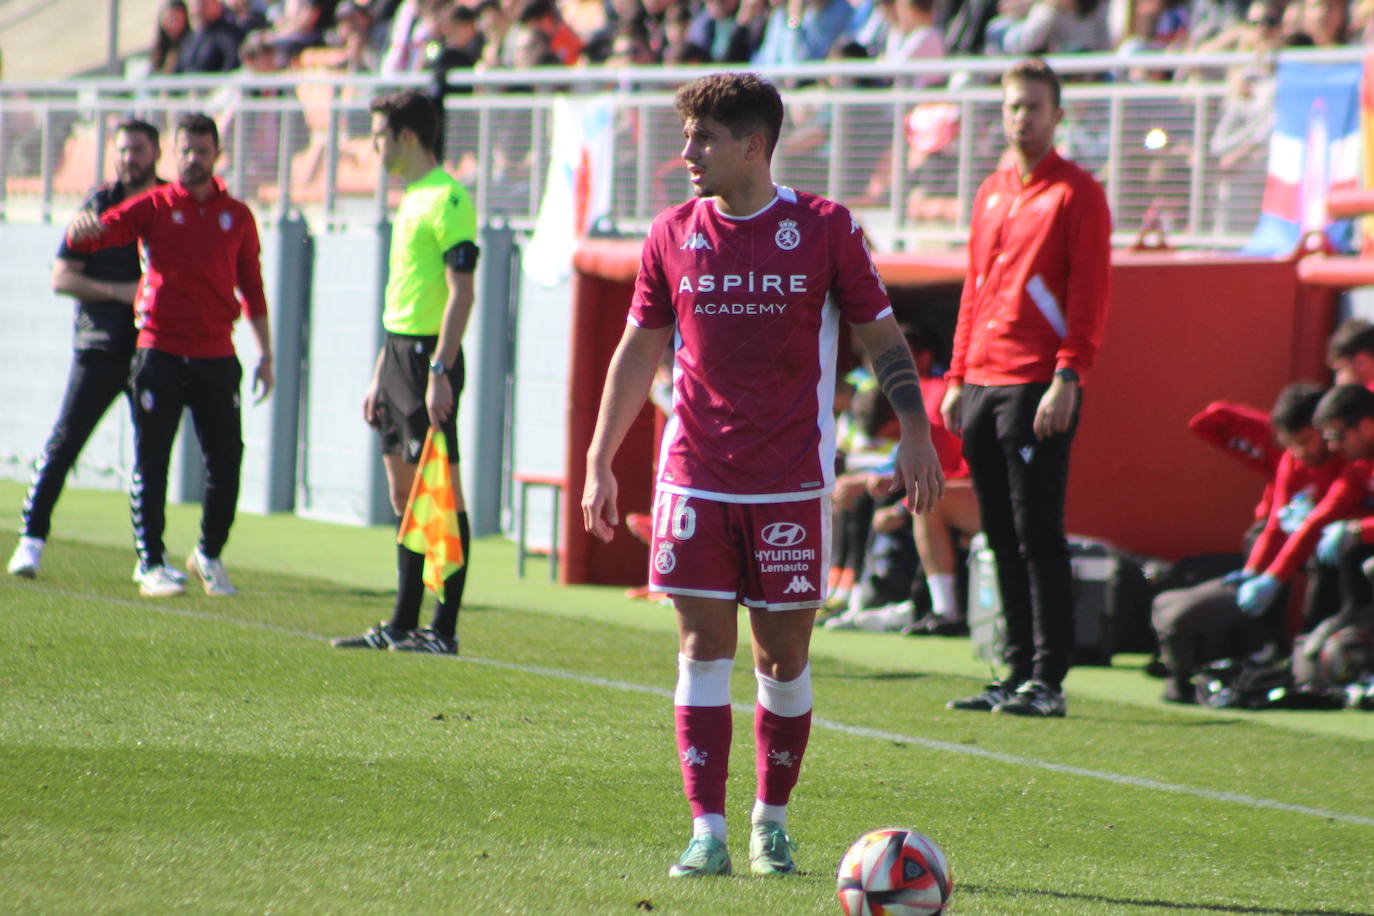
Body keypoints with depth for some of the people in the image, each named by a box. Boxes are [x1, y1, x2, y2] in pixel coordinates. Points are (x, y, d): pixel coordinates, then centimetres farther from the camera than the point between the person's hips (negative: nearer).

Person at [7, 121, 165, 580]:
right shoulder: (99, 205, 4)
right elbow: (61, 278, -1)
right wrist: (117, 291, -14)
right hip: (100, 347, -1)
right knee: (64, 441, -7)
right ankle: (32, 538, -1)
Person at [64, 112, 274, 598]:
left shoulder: (237, 216, 10)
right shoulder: (154, 207, 3)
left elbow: (252, 287, 16)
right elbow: (99, 232, -9)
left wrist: (265, 353, 14)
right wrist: (82, 227, -34)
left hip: (216, 357, 2)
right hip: (160, 353, -2)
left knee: (226, 462, 1)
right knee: (150, 463, -3)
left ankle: (209, 556, 20)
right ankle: (151, 563, 5)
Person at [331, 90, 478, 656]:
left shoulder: (447, 200, -12)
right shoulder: (412, 200, 18)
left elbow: (461, 292, -18)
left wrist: (439, 371, -23)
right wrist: (381, 375, 22)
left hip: (429, 356, -10)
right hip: (399, 354, 10)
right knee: (404, 496, 11)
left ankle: (445, 630, -5)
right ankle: (402, 626, 15)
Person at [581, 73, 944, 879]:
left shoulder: (825, 230, -2)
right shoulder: (675, 235, 5)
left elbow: (882, 335, 4)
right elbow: (639, 350, 12)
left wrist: (916, 433, -5)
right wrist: (600, 463, 10)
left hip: (792, 484, -2)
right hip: (696, 478, 2)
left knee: (784, 653, 3)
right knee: (704, 644, -3)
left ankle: (772, 821, 18)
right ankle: (708, 832, -2)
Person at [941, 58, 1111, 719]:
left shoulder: (1077, 193, -3)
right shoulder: (992, 193, 18)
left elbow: (1089, 292, -9)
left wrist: (1067, 377, -17)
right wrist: (958, 377, 16)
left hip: (1038, 387, -7)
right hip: (982, 385, 7)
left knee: (1037, 534, -8)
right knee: (1001, 536, 8)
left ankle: (1048, 681, -7)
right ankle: (1019, 671, 13)